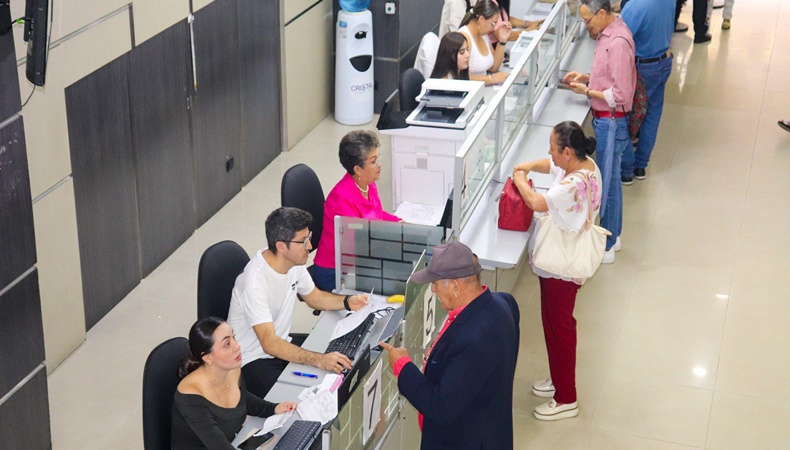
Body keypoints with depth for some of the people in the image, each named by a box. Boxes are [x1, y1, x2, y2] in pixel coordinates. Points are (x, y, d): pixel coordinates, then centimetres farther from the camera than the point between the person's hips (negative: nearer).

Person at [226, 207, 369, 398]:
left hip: (281, 342, 8)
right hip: (253, 360, -8)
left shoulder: (294, 263, -4)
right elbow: (269, 343, -36)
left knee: (342, 364, -4)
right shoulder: (254, 281, -30)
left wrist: (347, 302, -4)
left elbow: (314, 297, 15)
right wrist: (318, 360, -45)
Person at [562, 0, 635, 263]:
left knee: (608, 181, 1)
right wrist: (585, 77, 5)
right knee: (611, 178, 20)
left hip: (611, 121, -10)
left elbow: (620, 94, -24)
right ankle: (613, 235, 34)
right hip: (604, 119, 10)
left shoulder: (618, 43, -24)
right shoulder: (607, 34, 5)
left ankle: (606, 248, 12)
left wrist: (587, 91, -15)